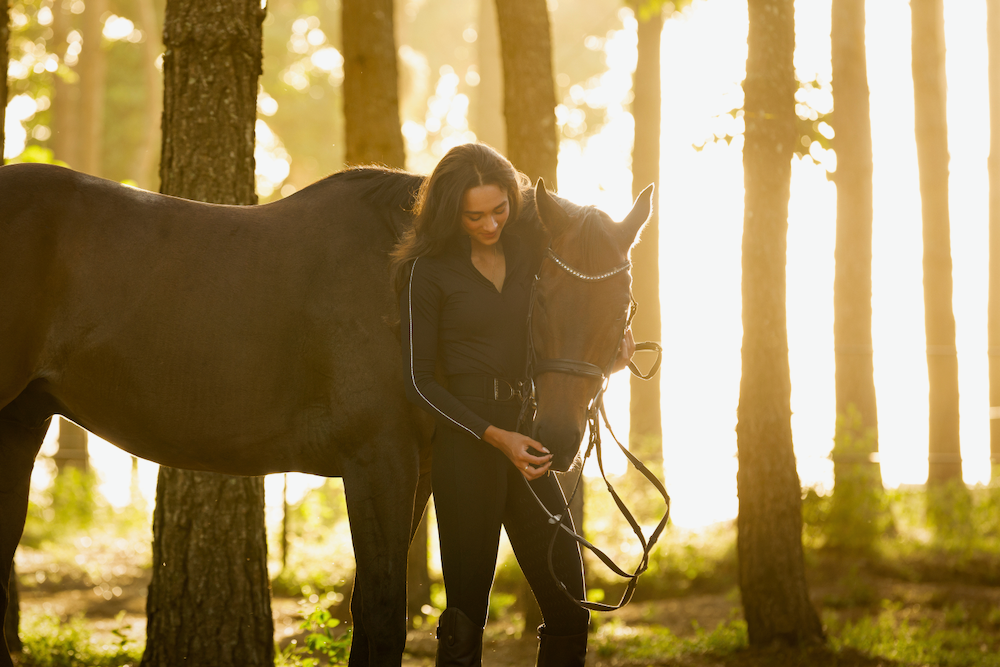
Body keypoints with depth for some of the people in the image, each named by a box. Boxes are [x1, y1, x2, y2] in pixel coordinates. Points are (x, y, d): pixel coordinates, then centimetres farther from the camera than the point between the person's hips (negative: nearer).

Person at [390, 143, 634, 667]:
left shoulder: (529, 254, 8)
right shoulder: (428, 271, -6)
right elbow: (419, 380, -7)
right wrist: (495, 437, -16)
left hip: (526, 440, 5)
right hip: (467, 445, -5)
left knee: (569, 612, 3)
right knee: (466, 617, -1)